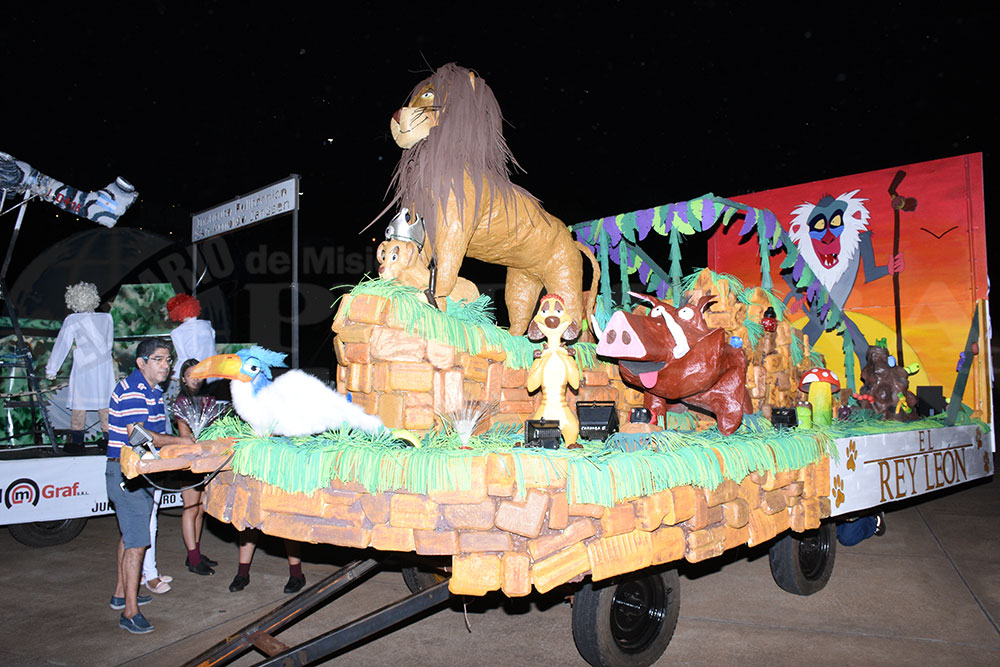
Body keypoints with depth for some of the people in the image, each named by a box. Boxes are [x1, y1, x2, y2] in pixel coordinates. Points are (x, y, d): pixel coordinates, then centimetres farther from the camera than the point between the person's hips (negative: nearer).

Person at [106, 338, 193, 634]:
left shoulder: (153, 391, 13)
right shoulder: (131, 391, -18)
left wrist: (177, 441, 6)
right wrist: (179, 441, -21)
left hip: (142, 473, 10)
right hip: (127, 473, -10)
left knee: (130, 536, 20)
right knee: (136, 542, -10)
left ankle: (121, 593, 34)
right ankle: (130, 612, -5)